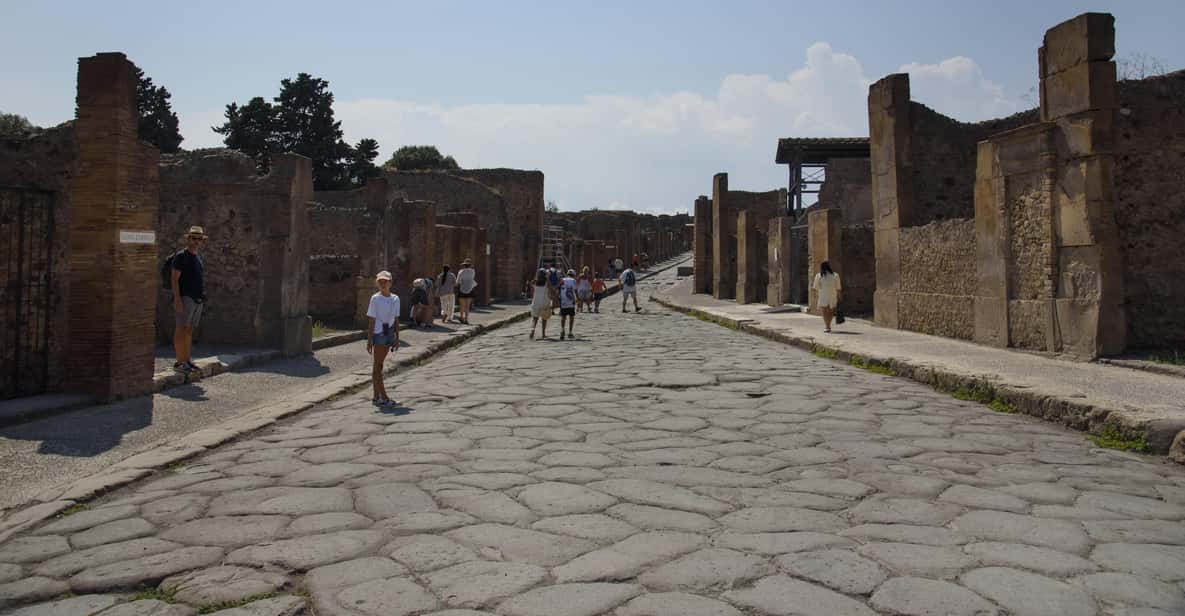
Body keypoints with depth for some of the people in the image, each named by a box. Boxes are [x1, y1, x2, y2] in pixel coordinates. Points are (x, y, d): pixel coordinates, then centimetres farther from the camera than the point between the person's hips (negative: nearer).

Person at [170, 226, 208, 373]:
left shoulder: (199, 259, 17)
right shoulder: (181, 256, -6)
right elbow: (174, 278, -12)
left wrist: (202, 299, 18)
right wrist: (177, 299, -19)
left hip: (198, 299, 8)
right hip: (185, 298, -7)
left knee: (189, 330, 9)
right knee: (181, 329, -7)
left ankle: (187, 360, 11)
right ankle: (179, 362, -6)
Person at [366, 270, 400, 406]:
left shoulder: (395, 299, 7)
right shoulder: (375, 299, -7)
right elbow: (371, 321, -7)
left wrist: (397, 338, 10)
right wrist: (369, 340, -9)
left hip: (390, 333, 5)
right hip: (378, 333, -5)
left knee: (379, 365, 11)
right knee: (377, 366, -1)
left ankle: (377, 396, 15)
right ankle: (383, 397, -2)